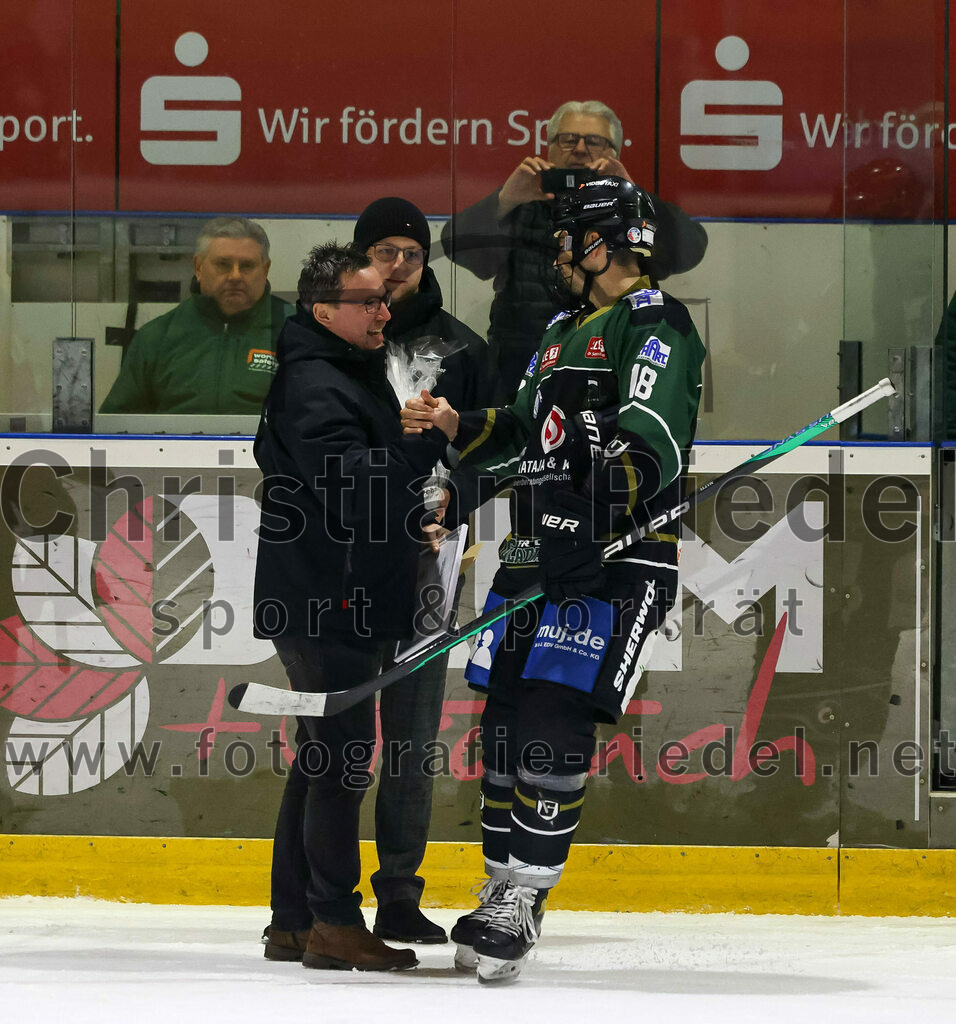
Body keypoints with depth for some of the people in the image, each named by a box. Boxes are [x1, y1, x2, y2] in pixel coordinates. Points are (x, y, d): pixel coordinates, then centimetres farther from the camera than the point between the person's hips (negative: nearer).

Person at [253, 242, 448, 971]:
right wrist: (431, 440, -29)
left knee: (326, 757, 13)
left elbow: (387, 483, 23)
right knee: (343, 754, -9)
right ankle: (333, 923, -6)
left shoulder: (359, 377, 18)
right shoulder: (312, 386, -15)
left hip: (358, 604, 11)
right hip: (326, 605, -11)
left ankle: (294, 921, 20)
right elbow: (354, 486, -27)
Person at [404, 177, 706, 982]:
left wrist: (589, 510, -34)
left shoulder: (656, 327, -8)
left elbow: (655, 450, -21)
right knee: (504, 719, 7)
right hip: (541, 545, 9)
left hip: (620, 554, -9)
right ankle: (504, 887, 16)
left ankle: (524, 899, -14)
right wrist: (457, 426, 15)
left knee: (554, 714, -17)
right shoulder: (563, 332, 21)